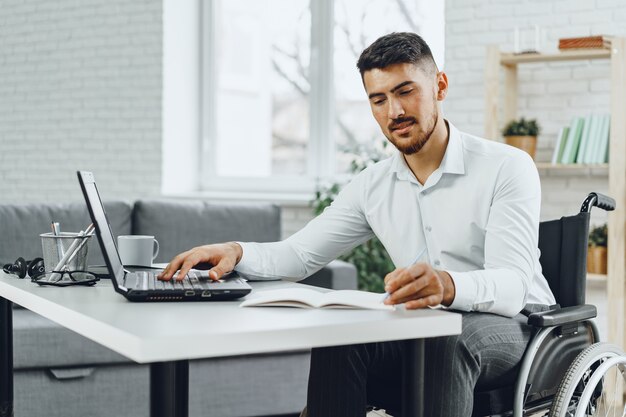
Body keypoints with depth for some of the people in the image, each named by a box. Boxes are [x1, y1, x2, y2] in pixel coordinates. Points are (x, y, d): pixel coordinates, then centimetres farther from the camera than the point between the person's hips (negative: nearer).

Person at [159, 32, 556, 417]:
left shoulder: (507, 167, -11)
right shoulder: (373, 186, 7)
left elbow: (511, 286, -24)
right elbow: (299, 255, 9)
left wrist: (447, 286, -47)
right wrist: (236, 252, -14)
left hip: (512, 327, -4)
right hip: (424, 333, 4)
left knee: (448, 338, -37)